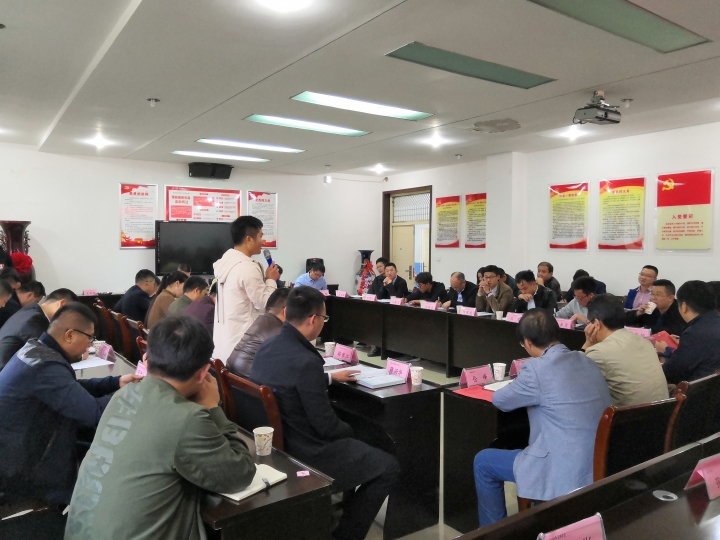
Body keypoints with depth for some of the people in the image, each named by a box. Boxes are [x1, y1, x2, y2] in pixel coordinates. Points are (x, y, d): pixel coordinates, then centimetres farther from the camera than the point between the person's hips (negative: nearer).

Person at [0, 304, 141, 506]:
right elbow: (95, 412, -28)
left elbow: (73, 388, 11)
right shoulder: (46, 366, -30)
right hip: (19, 472, -9)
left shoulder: (34, 349, 0)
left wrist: (117, 382, 4)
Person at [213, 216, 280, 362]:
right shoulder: (248, 267, -20)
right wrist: (271, 280, -2)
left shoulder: (225, 261, 8)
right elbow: (263, 304, -15)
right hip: (241, 340, -9)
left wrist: (265, 279, 12)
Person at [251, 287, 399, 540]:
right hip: (304, 454, -9)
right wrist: (349, 431, 0)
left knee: (347, 440, 32)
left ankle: (344, 510, 44)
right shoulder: (306, 360, -28)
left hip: (277, 443, 9)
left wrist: (330, 377, 27)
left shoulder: (267, 348, -2)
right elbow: (325, 424, -22)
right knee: (388, 467, 5)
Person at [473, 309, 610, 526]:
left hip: (565, 472, -8)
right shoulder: (587, 361, 5)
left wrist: (520, 386, 16)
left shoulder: (537, 368, -17)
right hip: (598, 468, 8)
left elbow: (500, 400, -3)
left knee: (483, 462, 11)